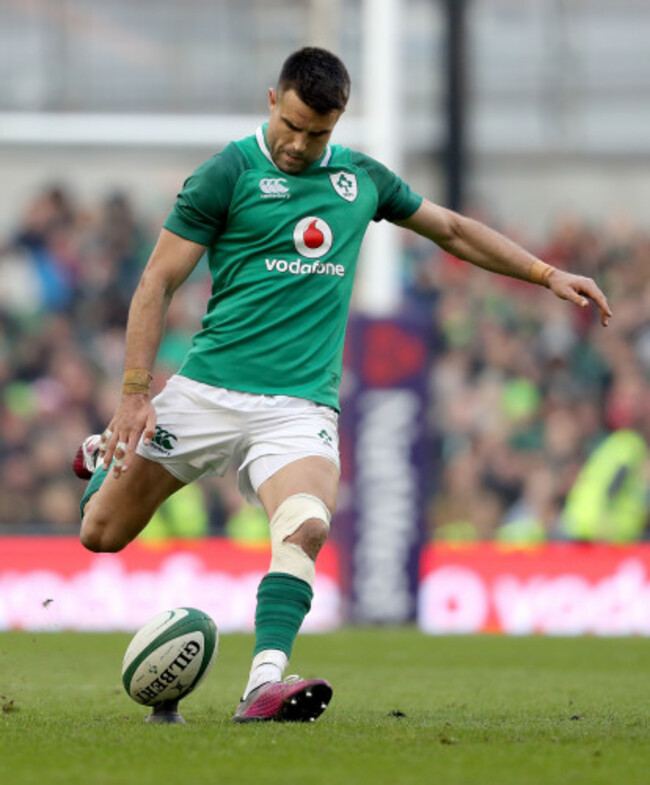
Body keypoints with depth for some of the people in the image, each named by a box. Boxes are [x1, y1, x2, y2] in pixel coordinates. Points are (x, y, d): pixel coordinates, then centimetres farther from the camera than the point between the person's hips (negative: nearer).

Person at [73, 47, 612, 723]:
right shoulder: (229, 173, -3)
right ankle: (111, 453, 39)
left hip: (301, 406, 2)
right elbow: (159, 281, -4)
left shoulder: (361, 178, 11)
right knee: (103, 534, 5)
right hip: (210, 386, -2)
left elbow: (453, 230, 27)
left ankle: (264, 684, -34)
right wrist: (135, 391, -12)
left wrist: (547, 274, 22)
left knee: (305, 527, -28)